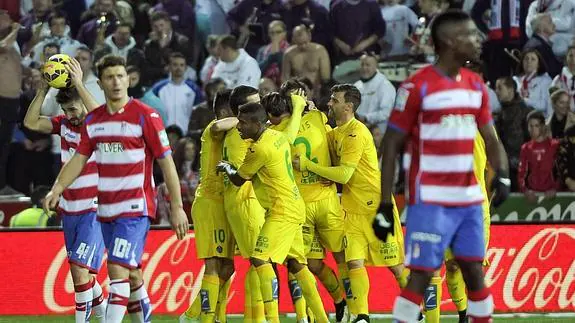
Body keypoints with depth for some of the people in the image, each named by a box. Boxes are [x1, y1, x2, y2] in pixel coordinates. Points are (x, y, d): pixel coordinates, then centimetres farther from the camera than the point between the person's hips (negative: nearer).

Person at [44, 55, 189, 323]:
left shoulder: (145, 116, -8)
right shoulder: (93, 120, 9)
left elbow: (166, 161, -7)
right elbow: (79, 159, 13)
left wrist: (177, 207, -10)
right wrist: (57, 188, -3)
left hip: (135, 209, -6)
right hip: (106, 209, 6)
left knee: (118, 270, -16)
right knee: (131, 272, 13)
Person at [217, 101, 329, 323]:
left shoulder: (260, 148, -18)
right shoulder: (278, 136, 8)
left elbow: (238, 180, -6)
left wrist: (226, 167, 16)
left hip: (282, 210, -10)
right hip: (294, 206, 10)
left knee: (261, 259, -17)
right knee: (296, 264, 15)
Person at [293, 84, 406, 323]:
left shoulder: (357, 133, -16)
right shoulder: (335, 134, 11)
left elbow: (344, 174, -20)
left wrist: (307, 165, -14)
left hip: (376, 204, -8)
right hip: (353, 208, 8)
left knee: (395, 264, -1)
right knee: (354, 262, -6)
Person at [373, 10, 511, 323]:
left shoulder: (476, 86, 10)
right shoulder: (417, 87, -10)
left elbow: (490, 138, 15)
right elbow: (391, 146, -6)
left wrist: (502, 173, -7)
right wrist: (384, 205, -9)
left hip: (469, 199, 6)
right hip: (430, 200, -6)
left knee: (474, 272, 9)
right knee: (421, 275, -8)